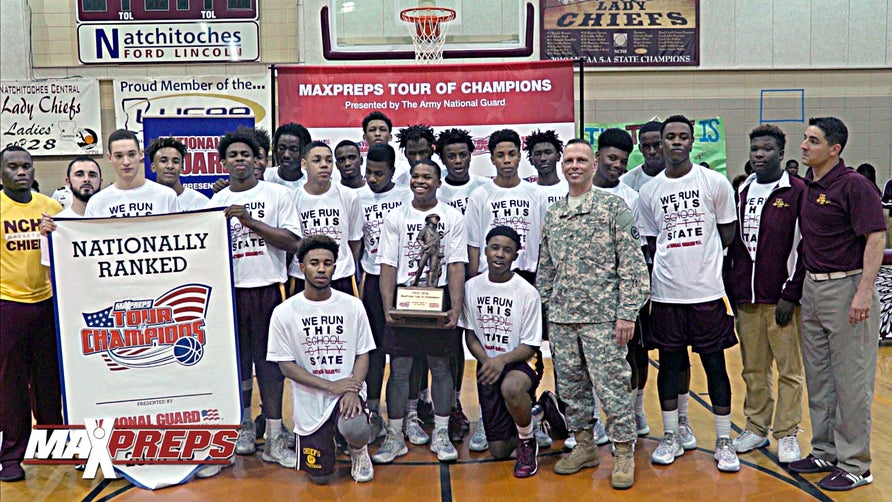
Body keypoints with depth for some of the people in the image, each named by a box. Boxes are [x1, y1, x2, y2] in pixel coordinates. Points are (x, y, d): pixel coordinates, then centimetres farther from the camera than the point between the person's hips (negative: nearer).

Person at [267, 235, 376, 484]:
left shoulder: (352, 306, -2)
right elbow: (286, 366, -6)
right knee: (320, 476, 5)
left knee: (356, 430, -33)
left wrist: (352, 391, -18)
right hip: (309, 402, 1)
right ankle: (325, 440, 41)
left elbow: (363, 354, 1)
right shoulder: (284, 313, -7)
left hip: (347, 392, 0)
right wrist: (331, 386, -15)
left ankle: (358, 450, 6)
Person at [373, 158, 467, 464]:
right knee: (399, 368, 2)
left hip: (440, 297, 0)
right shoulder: (395, 218, 5)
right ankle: (394, 436, 13)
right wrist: (387, 307, -10)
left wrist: (456, 308, -12)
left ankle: (441, 434, 19)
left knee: (441, 366, 7)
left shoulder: (453, 218, 3)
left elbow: (456, 266, -2)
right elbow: (388, 266, 1)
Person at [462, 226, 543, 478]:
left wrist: (502, 360, -27)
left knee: (511, 388, -42)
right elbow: (469, 334, 3)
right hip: (487, 365, 3)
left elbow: (530, 346, -9)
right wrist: (486, 361, -15)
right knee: (499, 451, 2)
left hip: (521, 362, -3)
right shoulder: (472, 286, -2)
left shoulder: (527, 292, -12)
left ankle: (528, 443, -10)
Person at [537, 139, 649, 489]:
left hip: (602, 316, -5)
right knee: (570, 386, 11)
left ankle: (624, 453, 13)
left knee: (612, 386, -2)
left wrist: (626, 313, -12)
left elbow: (632, 265, -7)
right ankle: (584, 446, 27)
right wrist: (542, 311, 12)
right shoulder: (552, 215, 13)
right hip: (560, 318, 5)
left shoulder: (614, 207, -3)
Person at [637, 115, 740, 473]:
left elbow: (727, 232, 8)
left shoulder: (715, 183, -1)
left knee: (714, 364, 5)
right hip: (666, 292, 2)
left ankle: (724, 442, 17)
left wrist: (700, 259, 6)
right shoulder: (648, 191, 5)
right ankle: (671, 437, 22)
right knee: (670, 362, 10)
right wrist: (673, 262, 2)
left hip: (707, 291, -2)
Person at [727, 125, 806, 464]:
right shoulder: (742, 192, 13)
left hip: (782, 299, -5)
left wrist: (790, 295, -12)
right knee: (753, 369, 13)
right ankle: (756, 429, 24)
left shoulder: (798, 192, -4)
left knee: (789, 369, 5)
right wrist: (733, 291, 11)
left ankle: (787, 434, 16)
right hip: (746, 299, 5)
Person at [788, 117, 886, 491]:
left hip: (847, 288, -8)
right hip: (812, 288, 8)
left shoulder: (854, 185, -11)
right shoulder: (804, 186, 10)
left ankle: (854, 464, 13)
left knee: (852, 381, 1)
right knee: (818, 379, 14)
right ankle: (825, 452, 27)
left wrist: (864, 292, -21)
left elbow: (876, 238, -16)